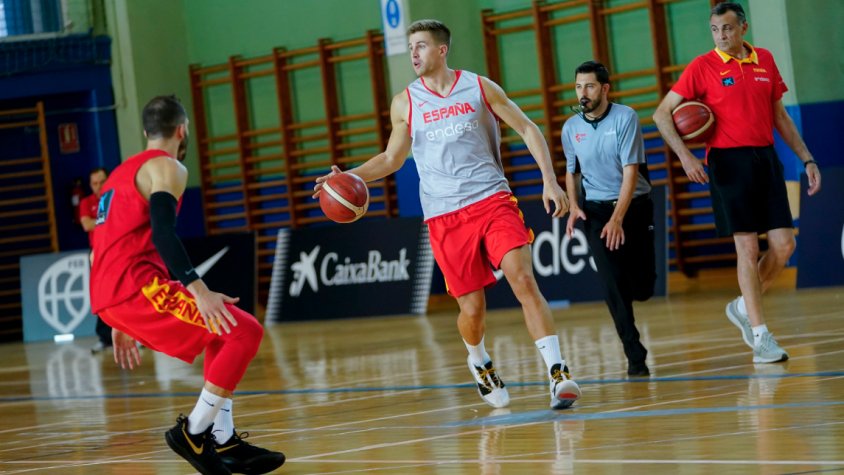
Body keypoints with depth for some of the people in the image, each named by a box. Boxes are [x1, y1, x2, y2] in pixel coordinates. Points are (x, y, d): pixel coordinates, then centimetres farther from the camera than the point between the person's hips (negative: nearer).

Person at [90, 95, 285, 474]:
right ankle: (192, 432, -8)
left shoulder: (123, 172, 27)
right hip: (135, 286, -10)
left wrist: (120, 322, 34)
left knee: (226, 330, 23)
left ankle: (224, 442, 16)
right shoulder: (166, 168, -2)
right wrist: (199, 290, -26)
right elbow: (162, 231, -19)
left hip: (109, 293, 10)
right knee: (245, 332, -10)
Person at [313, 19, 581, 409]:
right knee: (471, 309, 0)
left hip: (492, 200, -1)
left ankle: (558, 374, -19)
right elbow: (392, 158, 19)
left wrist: (550, 180, -2)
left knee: (523, 280, -19)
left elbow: (528, 129, 8)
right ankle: (479, 363, 33)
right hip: (445, 216, 1)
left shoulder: (479, 88, 3)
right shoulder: (405, 104, 7)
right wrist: (349, 176, 2)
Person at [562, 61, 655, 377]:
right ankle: (635, 356, -8)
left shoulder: (625, 117, -12)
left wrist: (617, 219, -24)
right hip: (596, 208, 2)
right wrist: (574, 206, -2)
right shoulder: (571, 128, 1)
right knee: (613, 284, -13)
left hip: (634, 205, -2)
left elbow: (631, 171, -17)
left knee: (642, 288, -3)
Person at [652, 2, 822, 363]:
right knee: (748, 248, -6)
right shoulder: (702, 67, -3)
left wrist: (806, 159, 15)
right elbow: (662, 113, -3)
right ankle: (760, 336, 0)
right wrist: (685, 155, -15)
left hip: (766, 158, 5)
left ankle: (743, 307, 21)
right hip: (729, 162, -5)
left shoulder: (765, 60, 10)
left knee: (784, 245, -1)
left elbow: (780, 116, 19)